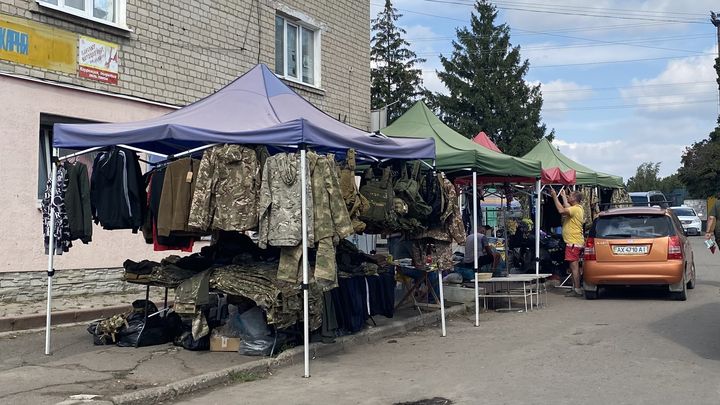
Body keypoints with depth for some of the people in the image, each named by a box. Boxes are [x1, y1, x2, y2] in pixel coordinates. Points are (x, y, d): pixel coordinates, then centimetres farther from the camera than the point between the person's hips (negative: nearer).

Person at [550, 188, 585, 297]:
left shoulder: (575, 209, -17)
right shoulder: (577, 208, 14)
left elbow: (561, 210, -30)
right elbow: (567, 208, 33)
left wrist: (555, 197, -23)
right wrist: (563, 196, 40)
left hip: (573, 243, -11)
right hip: (576, 242, 11)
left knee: (574, 266, -9)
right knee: (575, 266, 15)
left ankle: (577, 289, -9)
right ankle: (576, 288, 21)